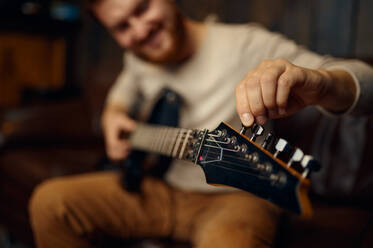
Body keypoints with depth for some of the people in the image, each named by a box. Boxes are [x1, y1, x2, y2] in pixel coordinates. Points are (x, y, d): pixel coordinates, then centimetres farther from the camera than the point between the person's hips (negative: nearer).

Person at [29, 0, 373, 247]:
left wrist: (318, 82, -52)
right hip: (157, 189, 6)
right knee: (50, 201, -7)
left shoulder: (244, 45, -18)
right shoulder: (139, 59, 4)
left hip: (232, 196, -6)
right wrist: (113, 112, 10)